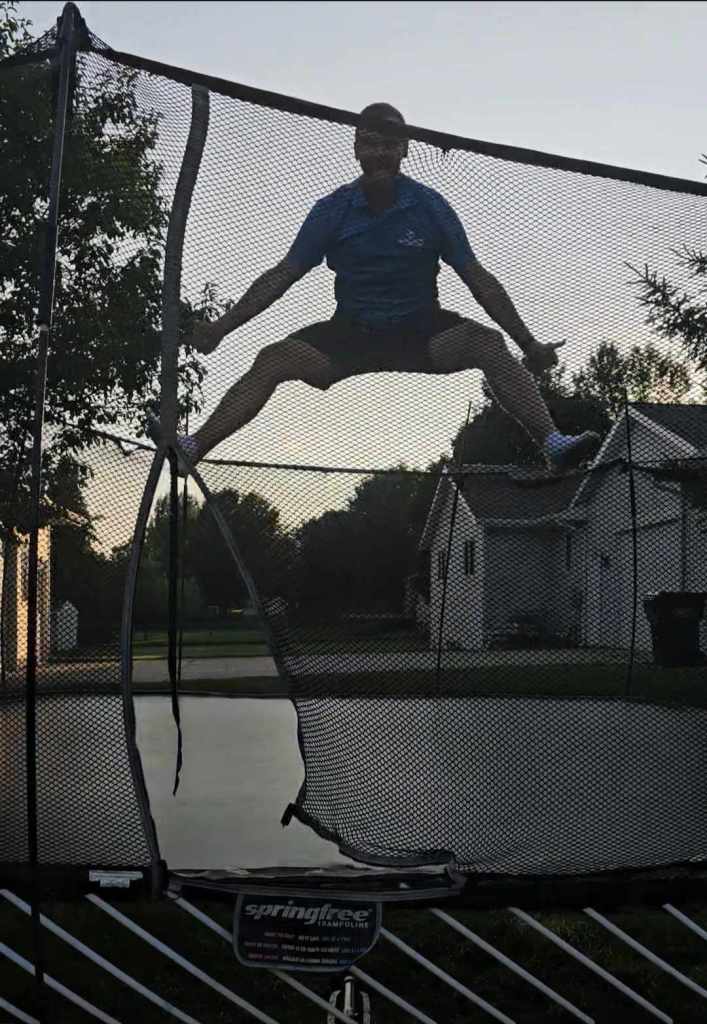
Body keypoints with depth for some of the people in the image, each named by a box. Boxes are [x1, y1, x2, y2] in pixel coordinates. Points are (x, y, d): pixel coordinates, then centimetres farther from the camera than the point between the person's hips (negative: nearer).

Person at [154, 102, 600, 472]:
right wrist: (221, 327, -5)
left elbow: (477, 279, -3)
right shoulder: (332, 211, -3)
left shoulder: (429, 206, -6)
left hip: (421, 331, -1)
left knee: (489, 346, -28)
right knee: (273, 360, -19)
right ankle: (193, 448, -19)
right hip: (350, 333, 1)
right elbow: (282, 276, 1)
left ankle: (553, 443, -34)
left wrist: (528, 344, -6)